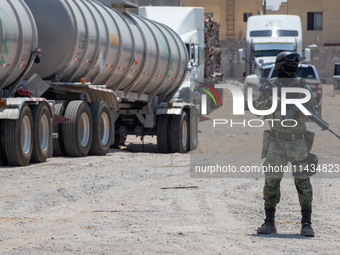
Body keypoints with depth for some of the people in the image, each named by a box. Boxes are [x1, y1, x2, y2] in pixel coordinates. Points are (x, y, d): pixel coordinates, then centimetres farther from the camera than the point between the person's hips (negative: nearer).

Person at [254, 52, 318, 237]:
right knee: (271, 181, -1)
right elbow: (258, 108, -5)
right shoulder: (271, 86, 2)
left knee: (303, 182, -6)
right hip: (277, 141, 0)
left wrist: (305, 112, -22)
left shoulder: (302, 86, 2)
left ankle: (306, 223, -1)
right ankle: (269, 222, 9)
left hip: (298, 142, 0)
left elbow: (314, 110, 0)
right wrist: (270, 100, -24)